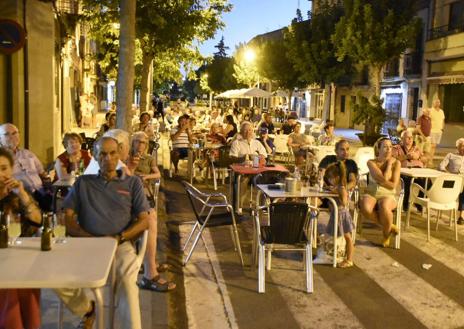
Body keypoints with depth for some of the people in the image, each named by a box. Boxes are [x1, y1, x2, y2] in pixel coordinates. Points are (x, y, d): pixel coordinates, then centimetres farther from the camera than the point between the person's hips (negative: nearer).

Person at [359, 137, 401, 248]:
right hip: (371, 193, 1)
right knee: (365, 208, -34)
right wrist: (389, 164, -5)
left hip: (388, 195, -1)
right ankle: (390, 226, -6)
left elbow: (393, 185, -6)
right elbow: (384, 179, -14)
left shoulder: (396, 163, 1)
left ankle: (386, 234, -6)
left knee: (384, 207, -38)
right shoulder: (371, 163, 0)